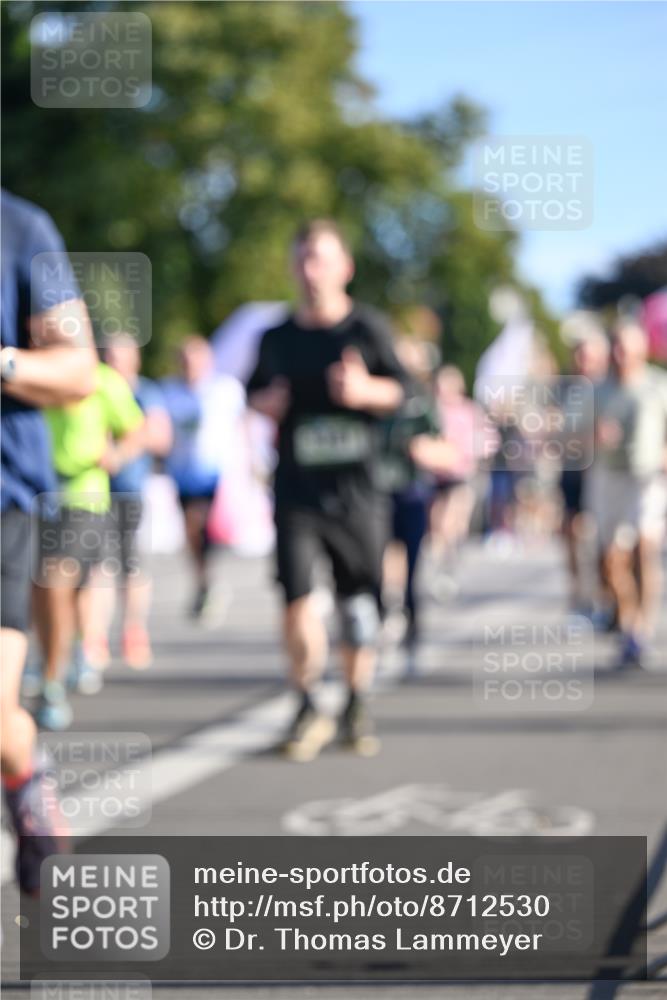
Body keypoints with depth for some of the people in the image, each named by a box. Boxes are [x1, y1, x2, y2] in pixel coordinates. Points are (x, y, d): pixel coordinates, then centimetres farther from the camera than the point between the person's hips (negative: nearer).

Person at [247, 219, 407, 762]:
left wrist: (364, 389, -17)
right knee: (297, 599, -12)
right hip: (296, 488, 1)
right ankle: (308, 711, 3)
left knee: (359, 603, 5)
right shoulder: (278, 337, 10)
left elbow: (399, 389, 3)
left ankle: (357, 707, 23)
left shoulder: (368, 327, 3)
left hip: (355, 488, -1)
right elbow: (257, 390, 23)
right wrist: (267, 401, 0)